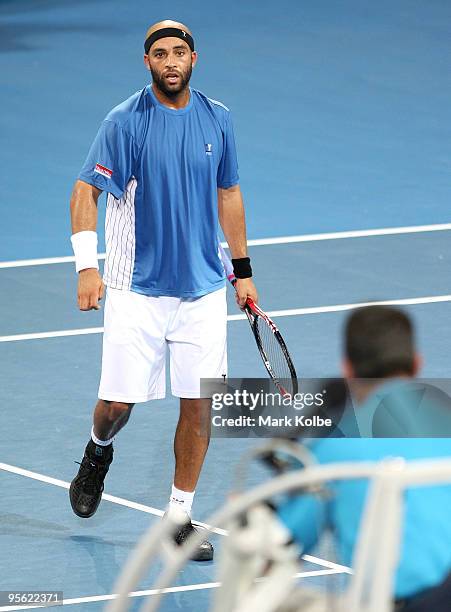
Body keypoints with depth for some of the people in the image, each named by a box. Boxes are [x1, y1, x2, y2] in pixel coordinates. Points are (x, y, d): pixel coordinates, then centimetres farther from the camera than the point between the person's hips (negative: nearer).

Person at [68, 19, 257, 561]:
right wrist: (87, 265, -18)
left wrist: (242, 269, 16)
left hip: (203, 288, 3)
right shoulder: (125, 121, -8)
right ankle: (98, 453, 35)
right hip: (136, 288, -3)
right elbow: (85, 191, -8)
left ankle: (179, 517, 12)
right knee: (118, 402, -1)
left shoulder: (217, 119, 5)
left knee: (198, 404, -1)